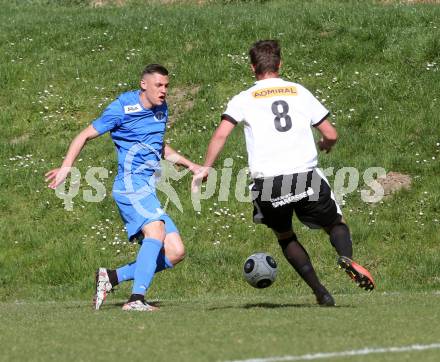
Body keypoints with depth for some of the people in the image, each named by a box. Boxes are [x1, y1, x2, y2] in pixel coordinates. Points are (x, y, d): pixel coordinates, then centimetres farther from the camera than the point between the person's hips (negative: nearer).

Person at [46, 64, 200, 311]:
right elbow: (86, 135, 0)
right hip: (131, 184, -8)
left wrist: (190, 165, 26)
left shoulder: (162, 110, 18)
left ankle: (112, 277, 7)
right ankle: (136, 300, -40)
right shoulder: (122, 109, -4)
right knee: (156, 229, -33)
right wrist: (66, 167, -12)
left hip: (149, 192, 8)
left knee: (175, 252, -2)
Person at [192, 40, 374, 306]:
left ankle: (320, 292, 6)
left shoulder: (244, 99, 7)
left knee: (285, 236, 22)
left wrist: (206, 168, 3)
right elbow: (331, 134, 11)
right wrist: (325, 145, 32)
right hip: (307, 176, 0)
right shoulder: (300, 92, 11)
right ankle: (347, 257, -17)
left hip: (268, 181, 0)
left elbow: (220, 136, -6)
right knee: (336, 224, 19)